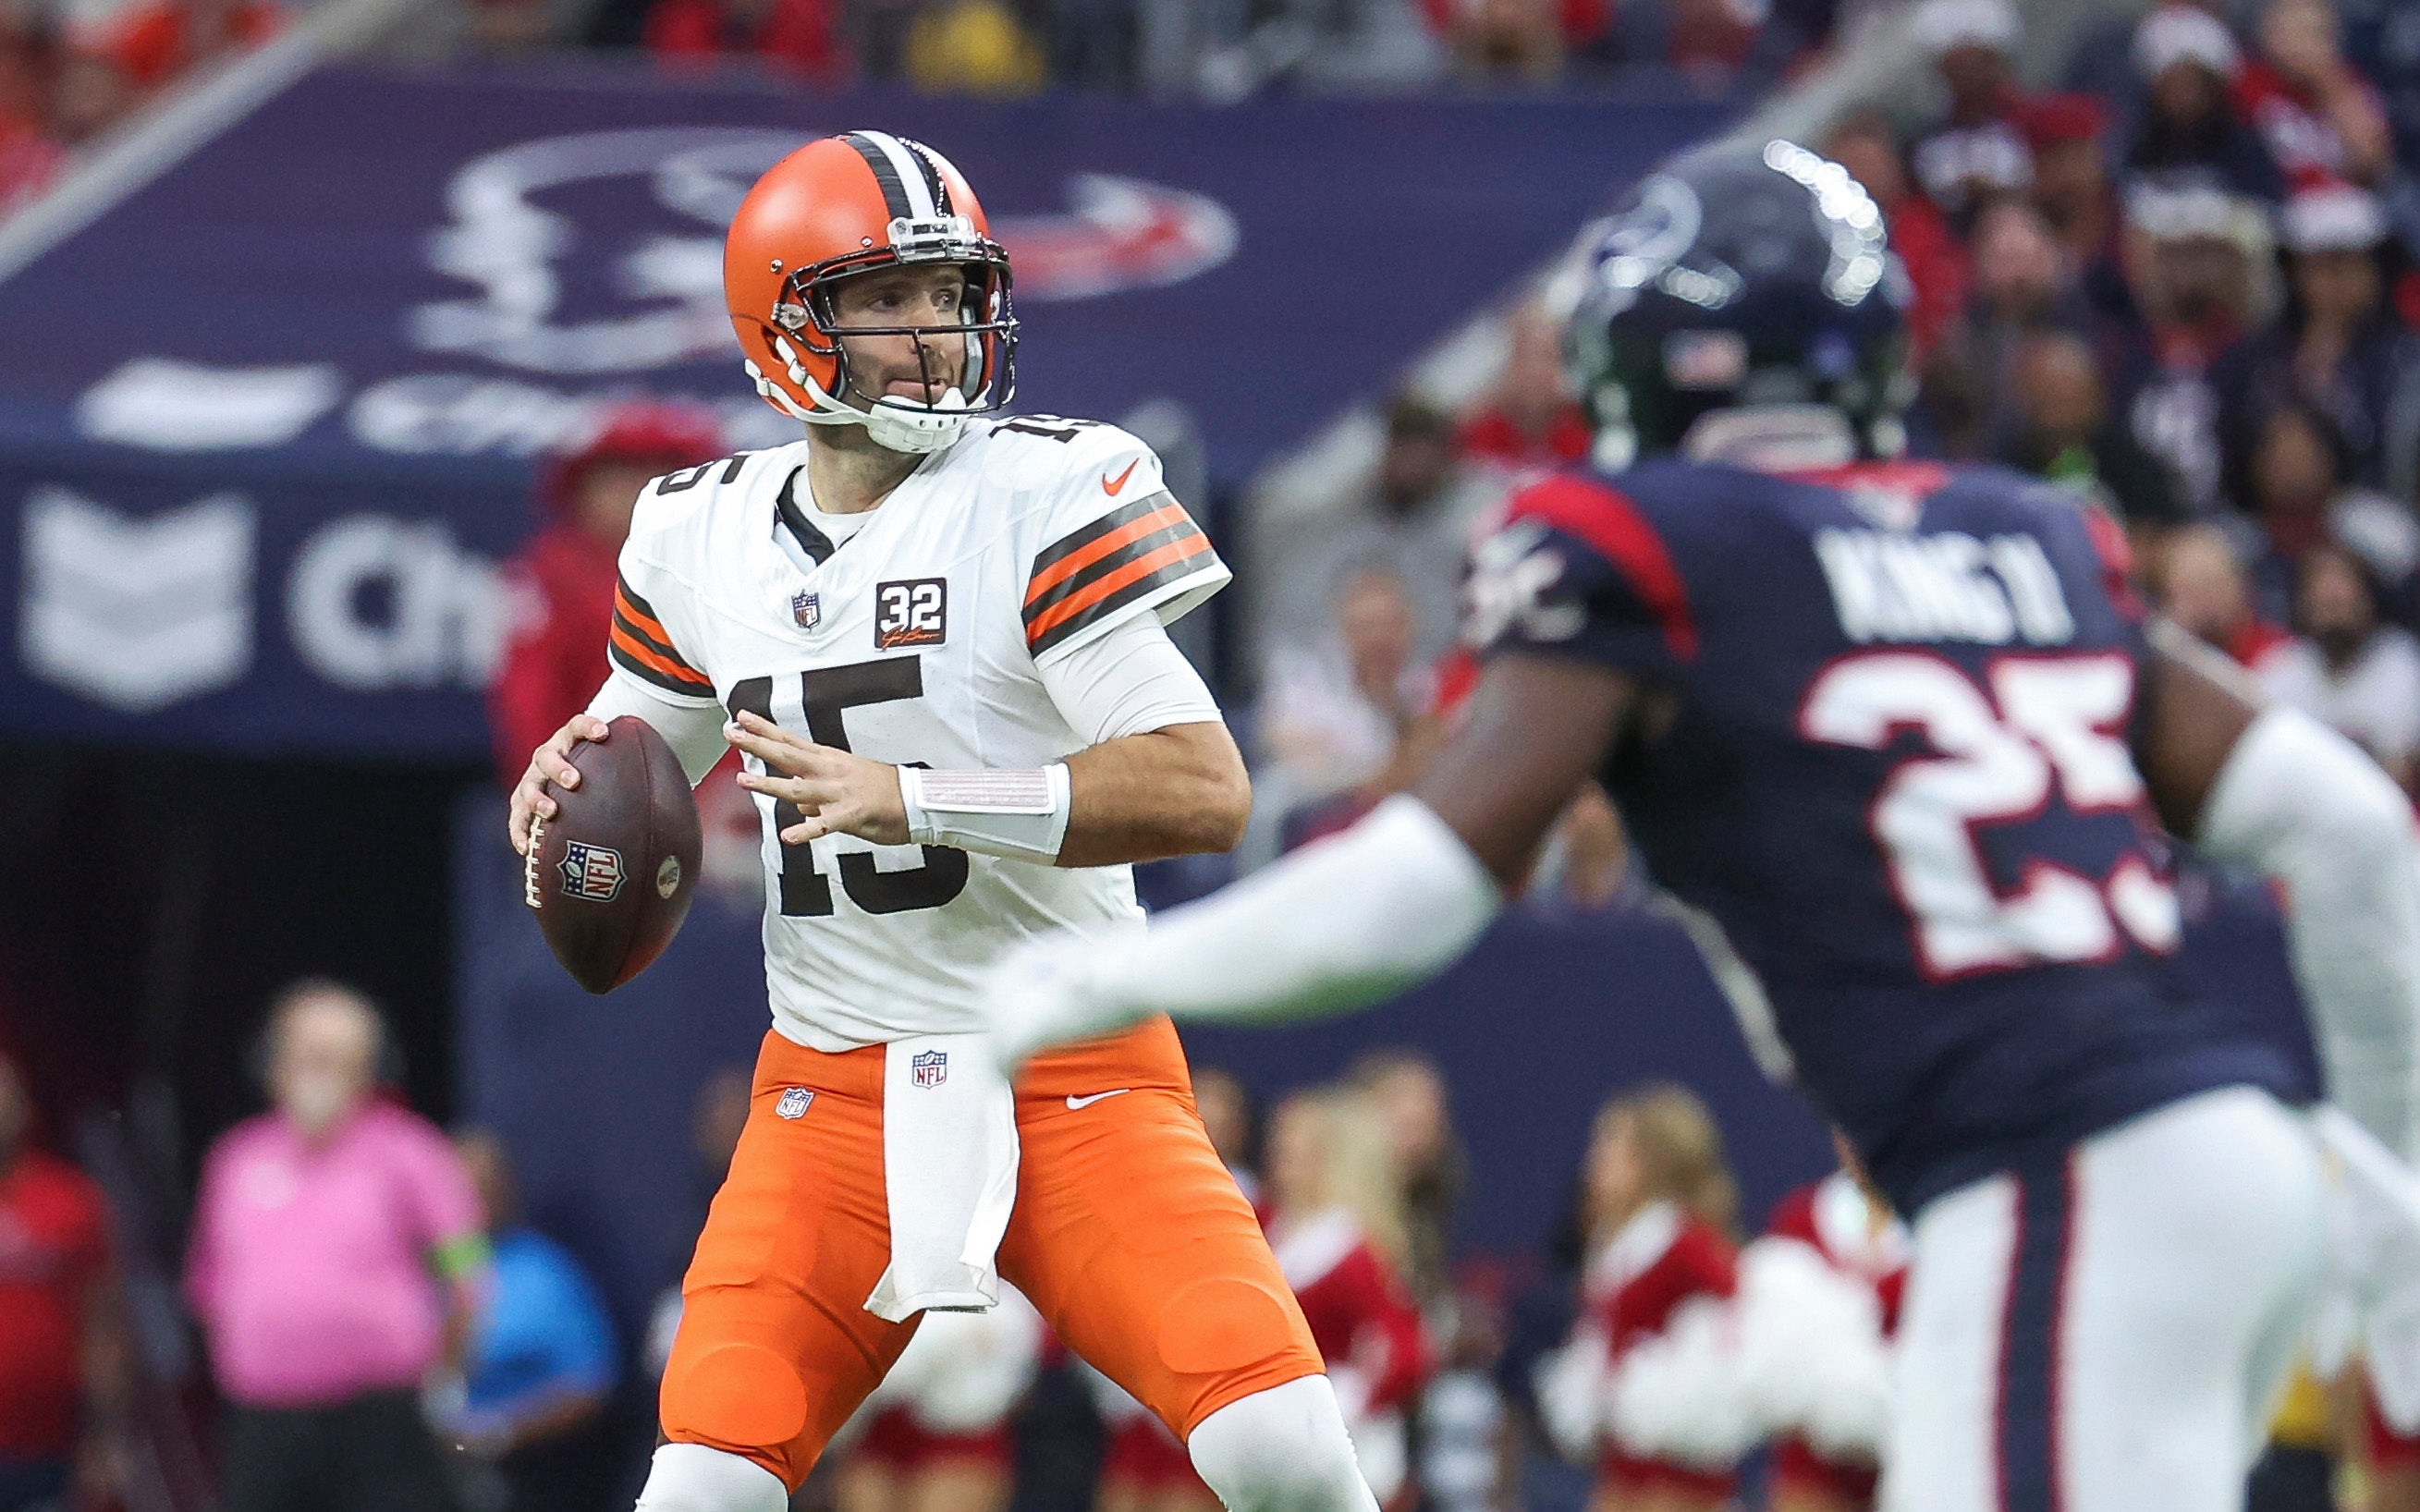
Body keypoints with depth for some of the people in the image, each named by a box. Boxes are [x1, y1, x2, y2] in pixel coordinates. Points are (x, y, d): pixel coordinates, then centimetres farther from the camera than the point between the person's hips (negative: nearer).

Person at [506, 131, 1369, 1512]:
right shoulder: (703, 537, 6)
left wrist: (911, 798, -25)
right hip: (835, 1092, 3)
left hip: (1076, 1080, -3)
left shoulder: (1043, 501, -11)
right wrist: (575, 775, 0)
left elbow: (1206, 791, -19)